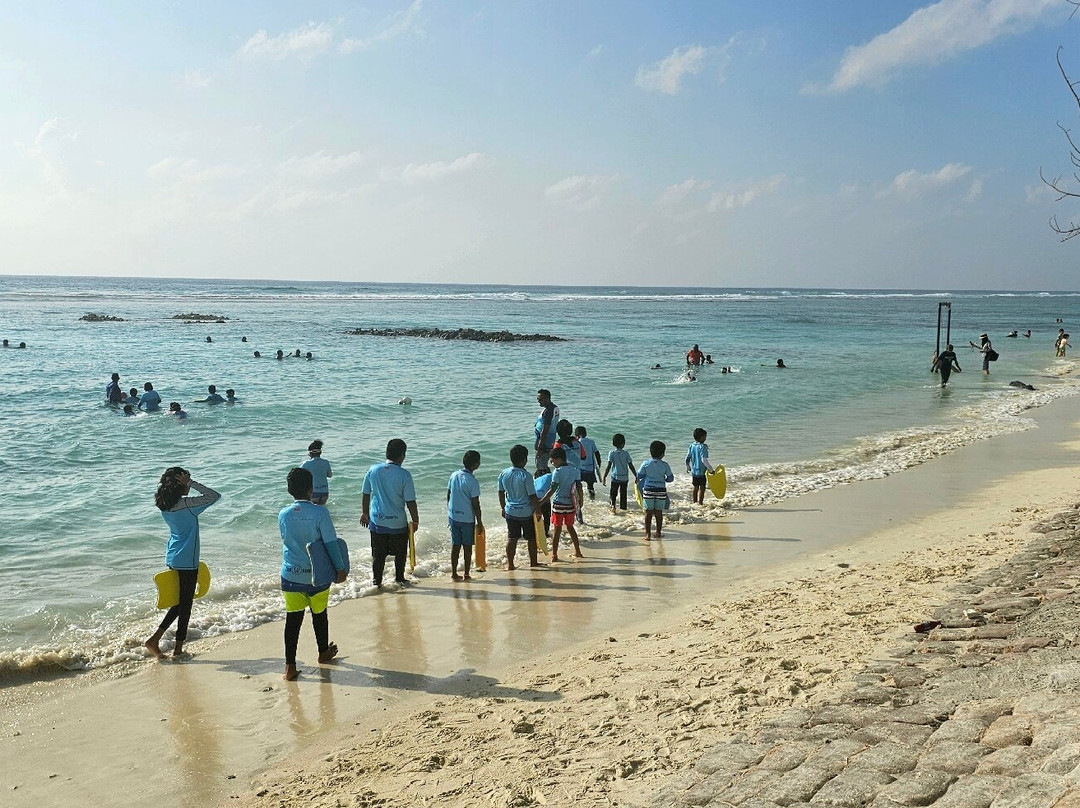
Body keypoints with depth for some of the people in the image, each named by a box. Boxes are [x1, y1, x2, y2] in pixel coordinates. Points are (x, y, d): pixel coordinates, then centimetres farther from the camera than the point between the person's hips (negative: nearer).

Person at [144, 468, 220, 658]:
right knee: (185, 604, 5)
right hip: (187, 561, -8)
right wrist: (191, 483, -17)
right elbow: (214, 496, -17)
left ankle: (154, 639, 15)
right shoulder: (186, 504, -20)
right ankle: (178, 648, 13)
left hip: (172, 558, 8)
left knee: (180, 601, 19)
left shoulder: (164, 506, 4)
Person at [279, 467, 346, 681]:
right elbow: (331, 543, -15)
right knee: (319, 614, 18)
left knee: (293, 619, 6)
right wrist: (340, 569, -7)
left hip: (291, 575, 2)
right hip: (317, 575, -2)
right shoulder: (319, 512, -16)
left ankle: (290, 666, 4)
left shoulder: (283, 515, -4)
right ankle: (323, 652, 39)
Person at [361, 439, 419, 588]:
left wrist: (365, 513, 19)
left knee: (378, 554, 15)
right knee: (400, 553, 19)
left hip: (377, 521, 2)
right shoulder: (404, 475, -15)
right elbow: (410, 502, -12)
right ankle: (399, 579, 30)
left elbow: (366, 495, 4)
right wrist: (415, 520, 2)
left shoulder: (373, 470, -5)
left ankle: (376, 581, 21)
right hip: (398, 522, -2)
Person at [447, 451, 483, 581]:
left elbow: (448, 496, 8)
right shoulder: (472, 481, -18)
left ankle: (454, 573, 16)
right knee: (467, 546, 7)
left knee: (455, 545, 12)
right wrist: (479, 522, -5)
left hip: (453, 516, 5)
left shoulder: (454, 476, 0)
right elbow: (475, 504, -15)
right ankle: (466, 574, 13)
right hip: (467, 518, -5)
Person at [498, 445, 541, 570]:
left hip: (510, 511, 4)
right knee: (531, 538, 13)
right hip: (526, 512, -4)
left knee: (512, 538, 12)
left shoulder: (504, 474, -3)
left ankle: (510, 564, 14)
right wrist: (538, 510, -3)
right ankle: (533, 562, 25)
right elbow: (532, 496, -16)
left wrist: (503, 508, 20)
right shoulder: (526, 476, -20)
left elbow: (501, 493, 7)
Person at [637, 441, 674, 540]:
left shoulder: (645, 464, -6)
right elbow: (670, 478, 3)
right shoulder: (665, 465, -5)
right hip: (661, 490, 0)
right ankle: (658, 532, 19)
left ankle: (648, 534, 2)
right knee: (659, 512, 10)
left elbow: (639, 475, 1)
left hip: (648, 490, 0)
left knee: (648, 512, 3)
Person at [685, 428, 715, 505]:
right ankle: (700, 503, 2)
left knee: (696, 487, 17)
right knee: (702, 488, 2)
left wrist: (688, 468, 23)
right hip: (702, 471, -6)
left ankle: (695, 502, 25)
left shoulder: (691, 446, 2)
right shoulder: (702, 447, -17)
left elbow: (687, 459, 7)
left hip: (694, 471, 6)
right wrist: (711, 469, -18)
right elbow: (704, 460, -25)